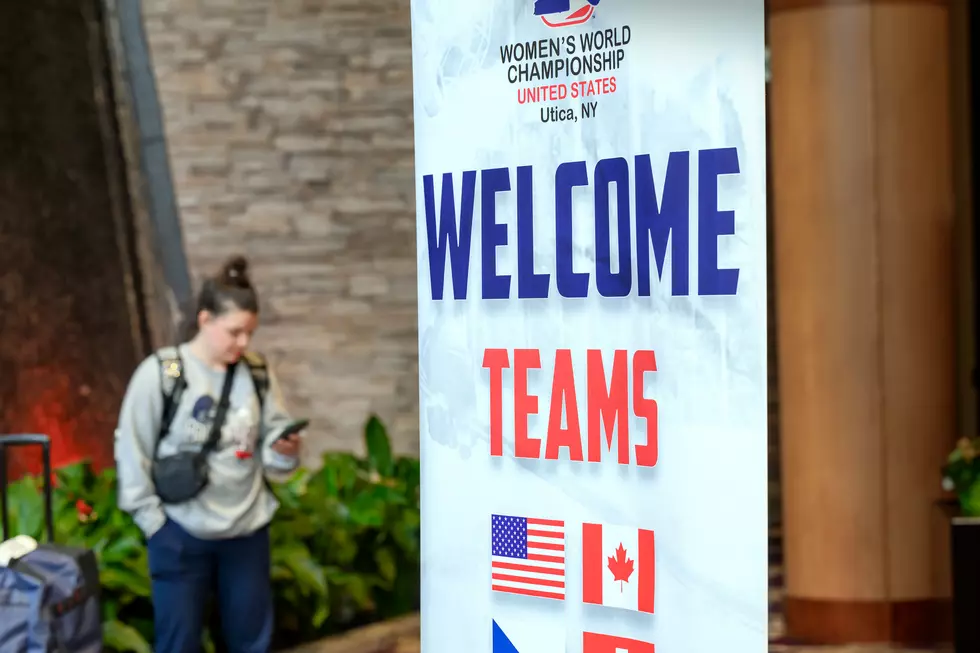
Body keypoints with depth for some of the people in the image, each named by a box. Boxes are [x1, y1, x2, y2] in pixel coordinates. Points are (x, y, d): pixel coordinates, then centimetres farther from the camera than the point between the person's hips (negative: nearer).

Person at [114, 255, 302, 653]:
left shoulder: (256, 374, 1)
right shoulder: (160, 372, -9)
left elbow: (273, 457, 6)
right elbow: (132, 454, -6)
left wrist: (285, 451, -17)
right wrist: (154, 523, -8)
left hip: (247, 532, 3)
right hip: (181, 535, -3)